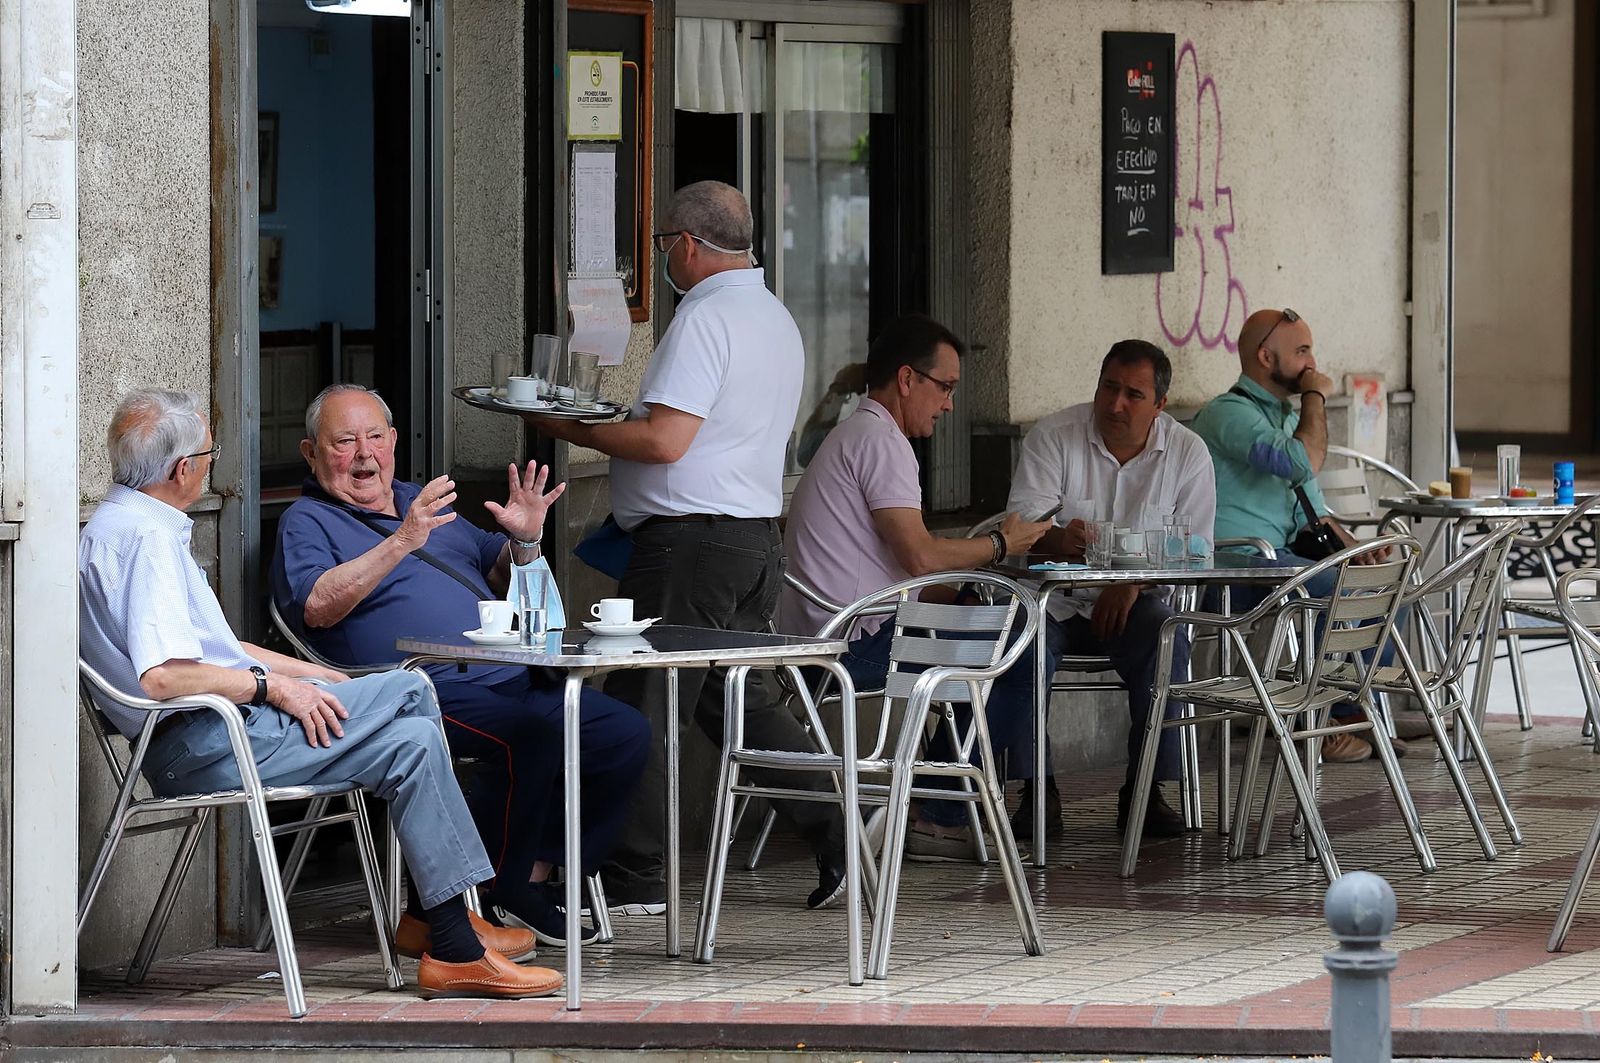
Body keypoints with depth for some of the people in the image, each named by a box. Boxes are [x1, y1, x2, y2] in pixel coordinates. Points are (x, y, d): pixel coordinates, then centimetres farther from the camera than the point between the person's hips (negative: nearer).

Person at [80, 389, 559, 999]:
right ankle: (454, 949, -14)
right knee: (414, 745, -14)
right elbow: (162, 676, -28)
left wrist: (315, 676, 19)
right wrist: (272, 685, -16)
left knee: (410, 690, 11)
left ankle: (428, 914, 8)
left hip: (223, 721, 11)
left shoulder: (123, 525, 18)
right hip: (207, 744, -11)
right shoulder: (147, 539, -17)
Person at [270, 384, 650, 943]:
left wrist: (525, 540, 8)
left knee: (625, 731, -7)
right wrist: (402, 542, -23)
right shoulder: (307, 521, 5)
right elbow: (317, 606, -16)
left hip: (508, 679, 8)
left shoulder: (423, 503, 27)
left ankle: (535, 879, -2)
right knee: (531, 733, -33)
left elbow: (502, 583, 31)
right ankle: (494, 894, -20)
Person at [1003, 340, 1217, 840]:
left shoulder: (1187, 453, 0)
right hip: (1056, 600, 0)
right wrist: (1057, 539, -39)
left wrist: (1134, 583, -21)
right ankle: (1037, 785, -18)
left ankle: (1144, 788, -19)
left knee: (1167, 638, -32)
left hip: (1137, 601, 0)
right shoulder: (1052, 437, -4)